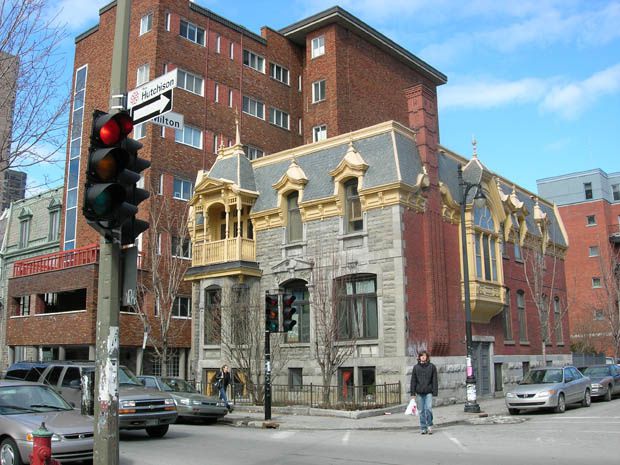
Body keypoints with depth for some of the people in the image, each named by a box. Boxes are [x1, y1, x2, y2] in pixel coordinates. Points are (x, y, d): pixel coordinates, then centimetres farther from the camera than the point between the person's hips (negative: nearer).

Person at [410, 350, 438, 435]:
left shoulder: (432, 367, 3)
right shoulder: (416, 367, 7)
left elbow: (434, 380, 3)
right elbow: (413, 380, 8)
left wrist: (435, 392, -3)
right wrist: (413, 393, 3)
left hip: (428, 392, -2)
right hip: (419, 393, 2)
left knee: (428, 408, -13)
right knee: (421, 411, 5)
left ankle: (429, 425, 5)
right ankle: (423, 428, 14)